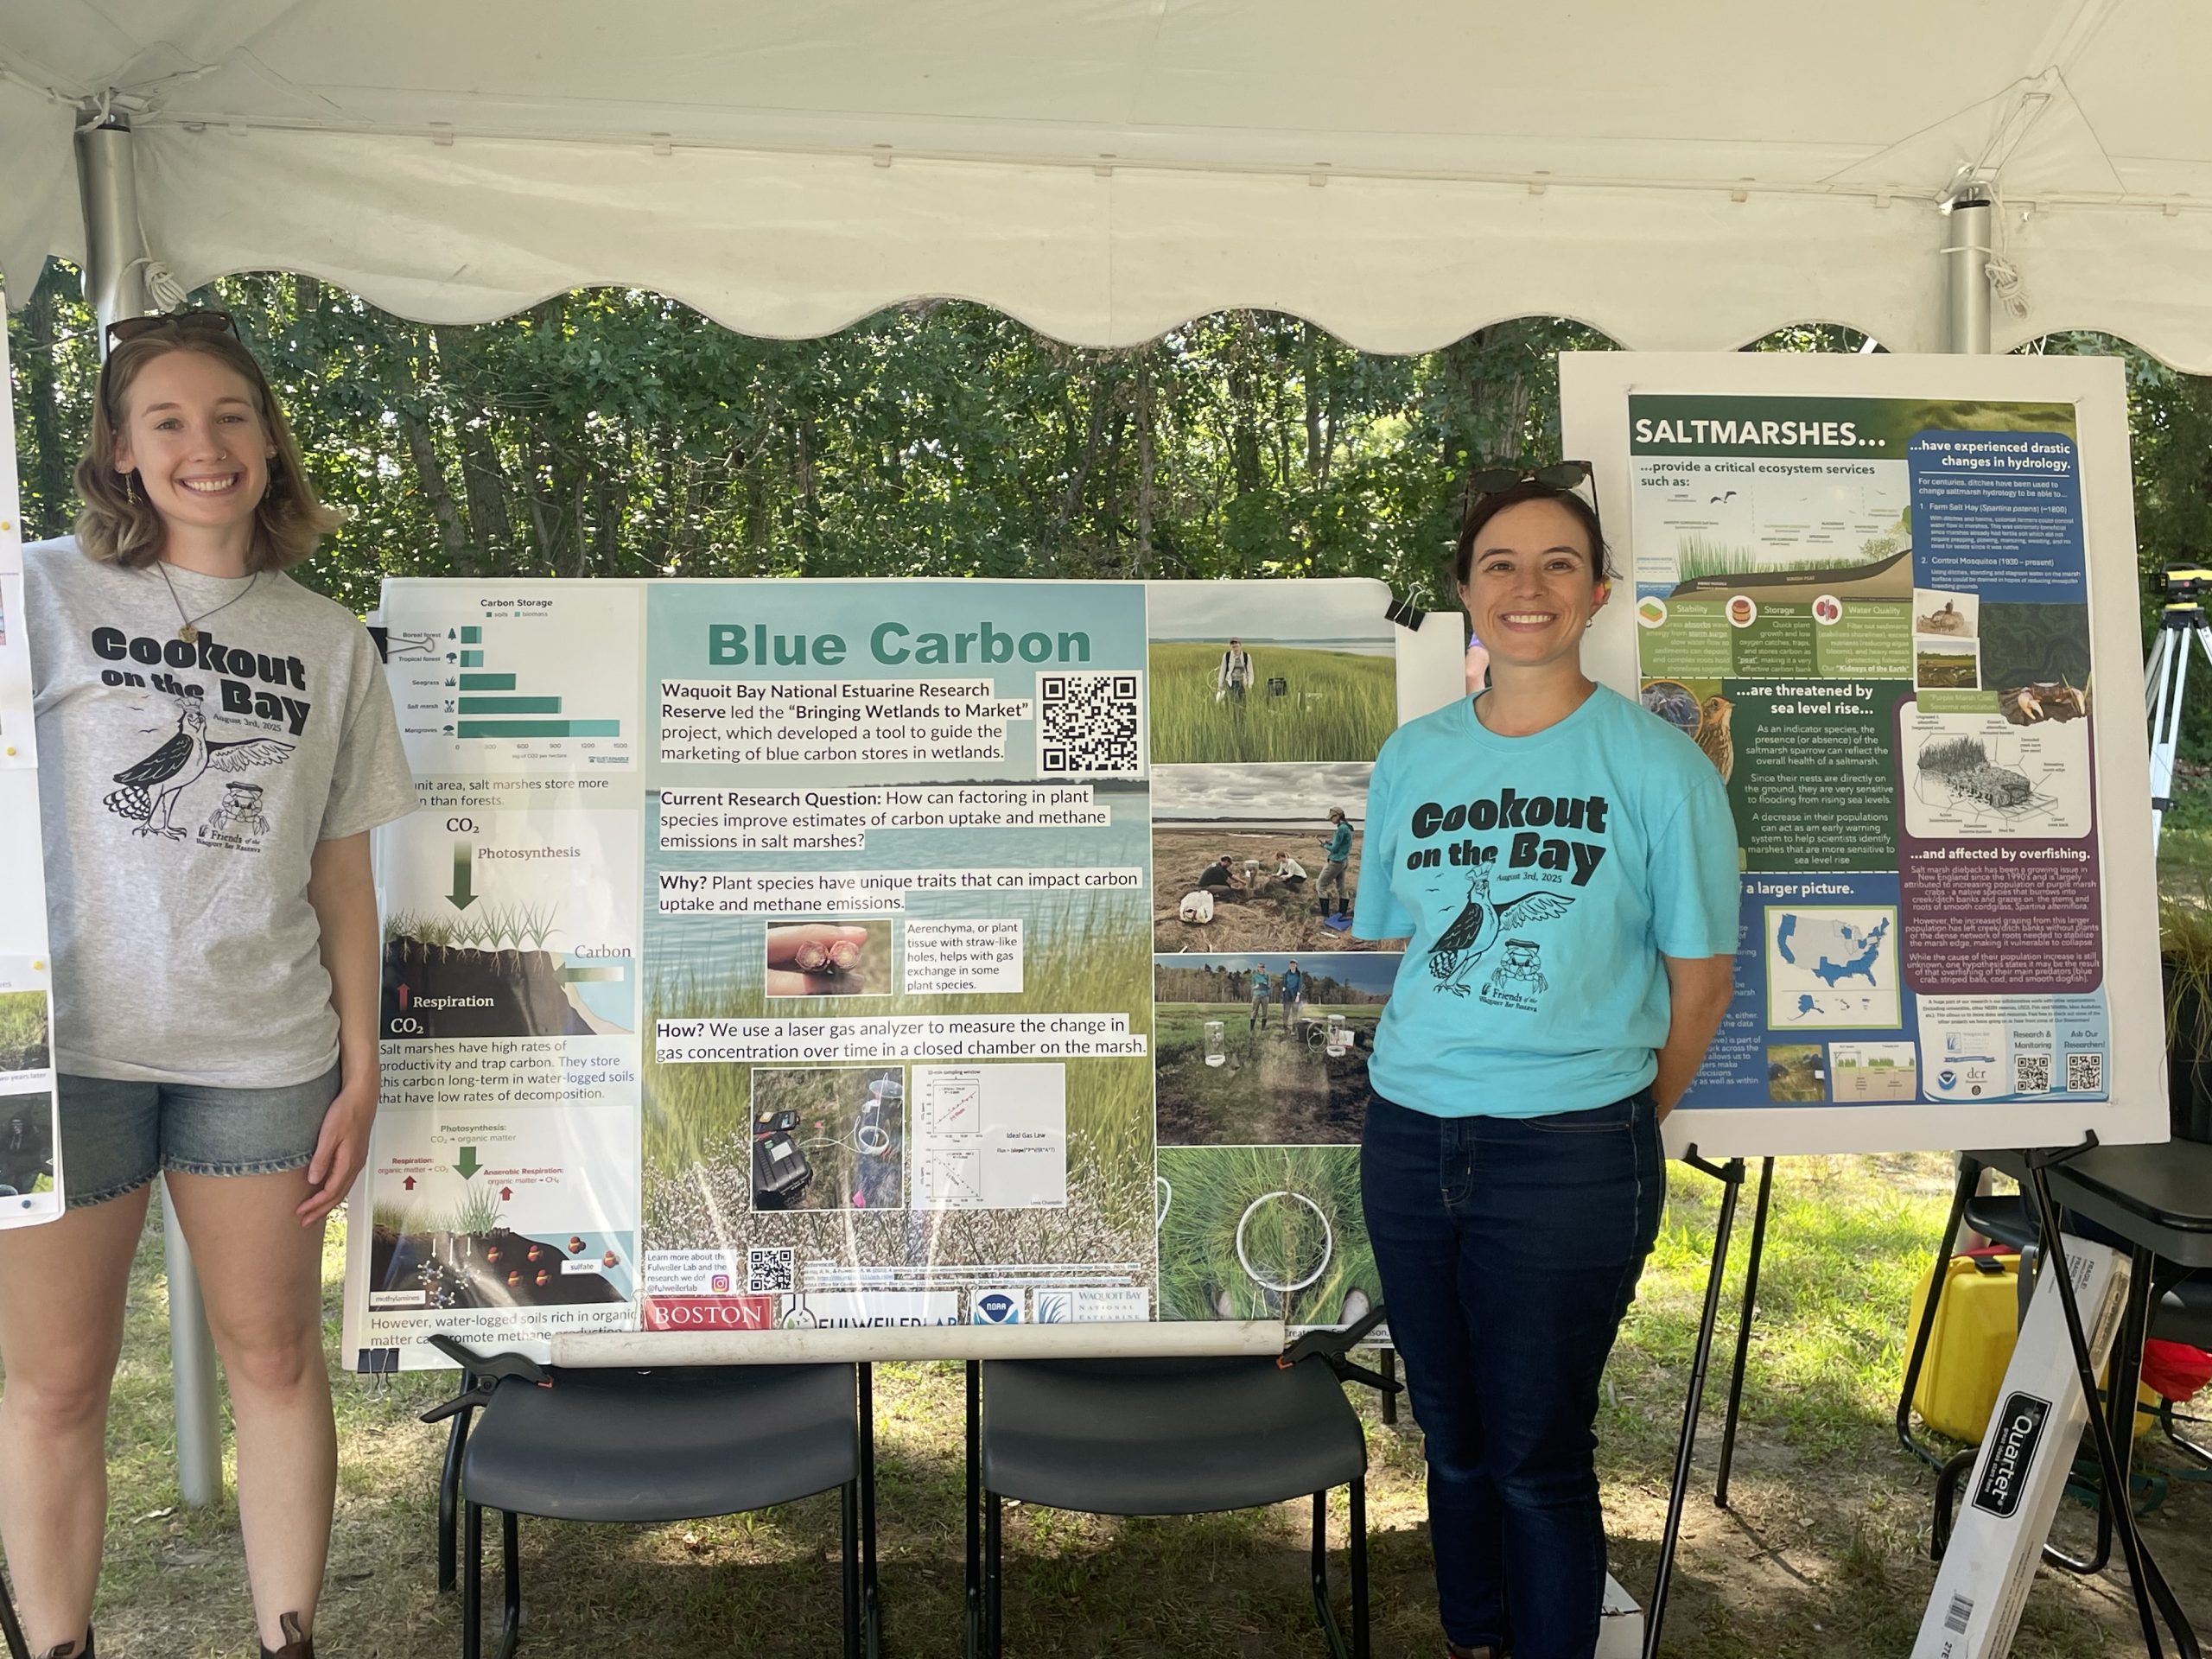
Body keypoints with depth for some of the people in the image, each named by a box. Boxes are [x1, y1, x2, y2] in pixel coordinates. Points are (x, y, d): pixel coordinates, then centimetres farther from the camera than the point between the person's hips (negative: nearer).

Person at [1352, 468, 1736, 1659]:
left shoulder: (1657, 763, -7)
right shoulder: (1412, 756, 5)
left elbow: (1700, 973, -2)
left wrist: (1626, 1119, 4)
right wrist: (1435, 1072, 7)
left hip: (1570, 1157, -4)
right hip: (1406, 1140, 4)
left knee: (1537, 1457, 7)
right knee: (1451, 1436, 18)